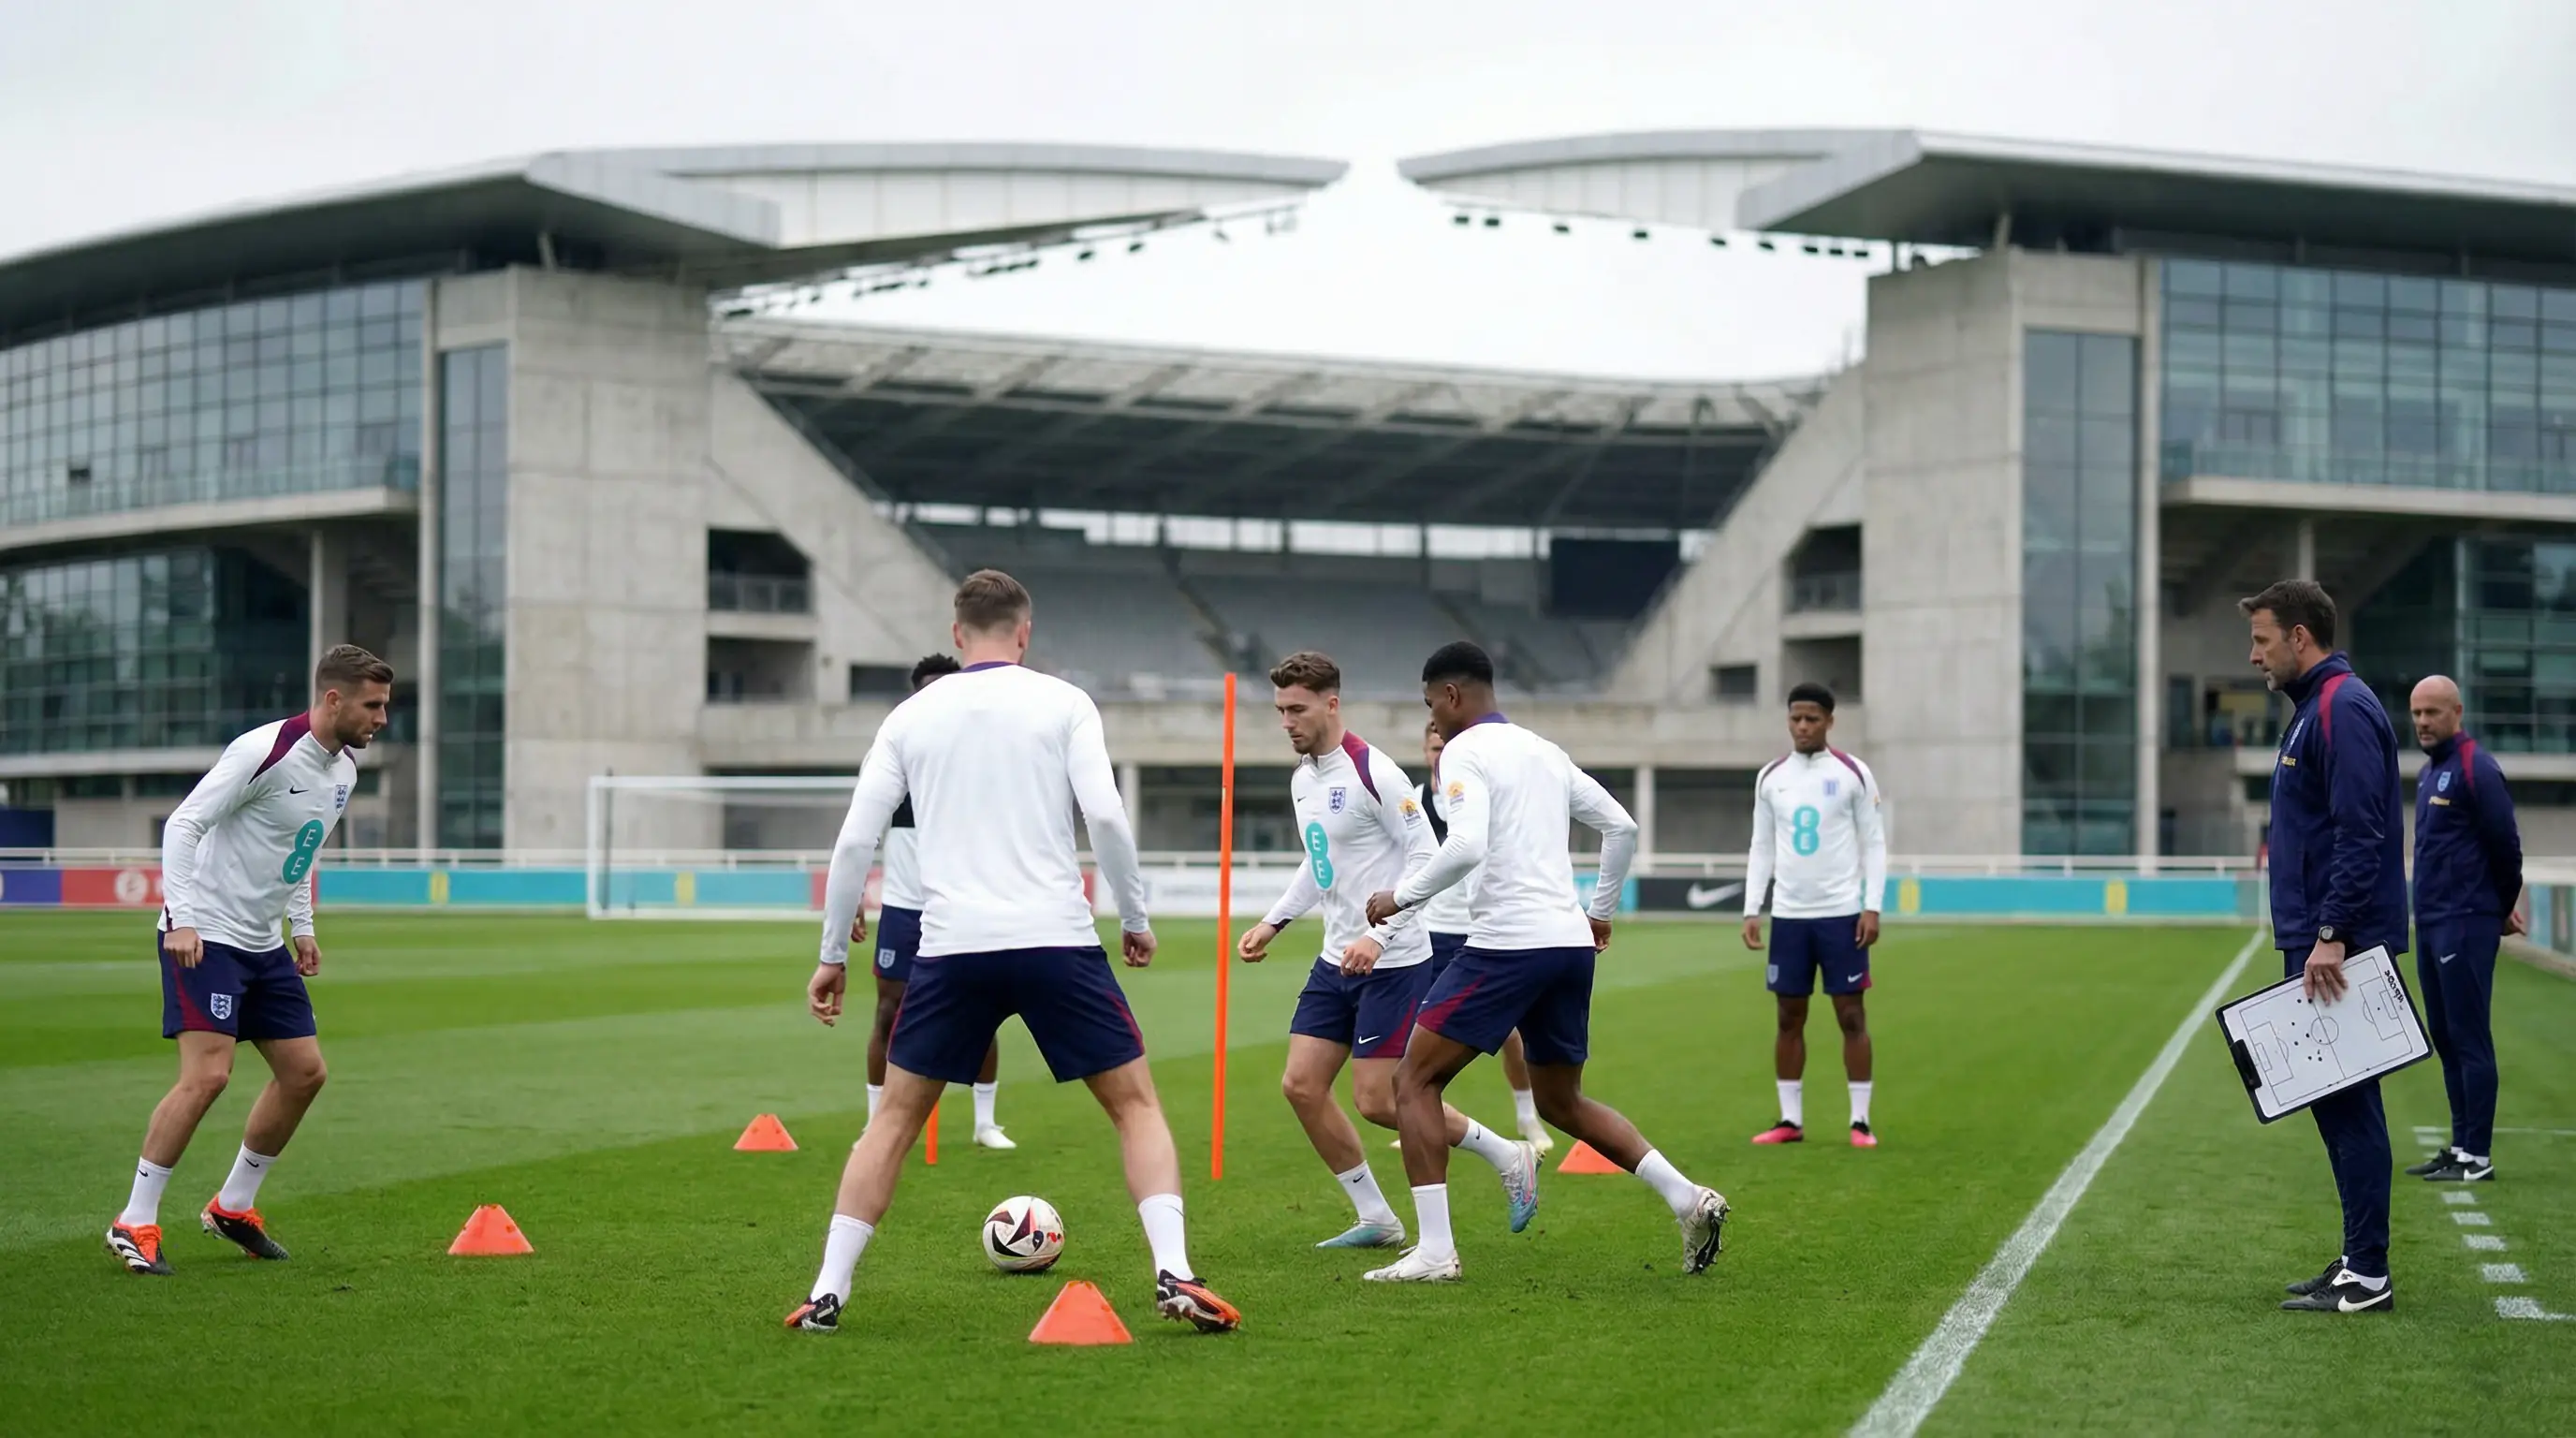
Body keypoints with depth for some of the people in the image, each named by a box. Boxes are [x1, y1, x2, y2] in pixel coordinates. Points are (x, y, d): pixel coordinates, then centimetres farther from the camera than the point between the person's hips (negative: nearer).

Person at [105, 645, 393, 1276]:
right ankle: (134, 1224, -7)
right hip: (204, 936, -9)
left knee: (304, 1072, 7)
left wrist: (302, 927, 18)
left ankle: (232, 1207, 23)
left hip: (264, 944, 9)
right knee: (207, 1074, -18)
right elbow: (182, 824, -20)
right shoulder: (265, 751, -19)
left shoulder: (344, 766, 8)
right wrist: (182, 918, -27)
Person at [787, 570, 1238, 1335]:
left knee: (896, 1117, 16)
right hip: (1057, 941, -2)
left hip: (950, 948, 2)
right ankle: (1174, 1275, -6)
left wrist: (833, 954, 16)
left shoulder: (911, 716, 11)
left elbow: (855, 842, 7)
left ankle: (827, 1292, 11)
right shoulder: (1062, 703, 4)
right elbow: (1105, 815, -7)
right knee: (1135, 1104, 9)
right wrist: (1135, 918, 5)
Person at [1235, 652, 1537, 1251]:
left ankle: (1509, 1156, 11)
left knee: (1377, 1100, -9)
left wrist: (1379, 934, -25)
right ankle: (1376, 1219, 13)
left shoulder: (1371, 771, -16)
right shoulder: (1302, 778, 11)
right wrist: (1274, 921, 17)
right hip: (1336, 960, 9)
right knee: (1301, 1085, 2)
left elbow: (1427, 856, -19)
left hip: (1393, 961, -9)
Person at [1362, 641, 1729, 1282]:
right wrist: (1601, 909, 31)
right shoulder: (1544, 752, 20)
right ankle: (1690, 1200, 6)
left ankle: (1435, 1250, -8)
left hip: (1507, 942, -8)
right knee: (1561, 1102, 20)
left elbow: (1465, 846, -20)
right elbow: (1622, 827, 22)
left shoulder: (1465, 751, -4)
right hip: (1571, 942, 8)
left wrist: (1401, 896, -7)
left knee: (1415, 1081, 1)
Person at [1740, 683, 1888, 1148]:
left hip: (1841, 914, -3)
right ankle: (1790, 1120, 13)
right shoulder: (1770, 778, 7)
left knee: (1851, 1014, -2)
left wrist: (1872, 907, -10)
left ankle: (1860, 1122, 2)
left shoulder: (1853, 774, -2)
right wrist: (1751, 910, 3)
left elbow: (1874, 843, -1)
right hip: (1788, 914, 3)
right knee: (1789, 1017, 6)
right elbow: (1762, 848, 11)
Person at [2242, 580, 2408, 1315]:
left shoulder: (2343, 709, -14)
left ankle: (2367, 1275, -4)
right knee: (2335, 1101, 12)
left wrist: (2331, 935, -24)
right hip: (2320, 944, 10)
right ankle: (2358, 1262, 17)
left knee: (2348, 1103, -7)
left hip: (2338, 949, -10)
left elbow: (2360, 834, -22)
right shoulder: (2314, 708, 18)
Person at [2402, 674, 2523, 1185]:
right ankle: (2460, 1147, 17)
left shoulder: (2476, 769, -11)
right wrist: (2500, 906, 16)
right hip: (2430, 925, 9)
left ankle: (2477, 1157, -4)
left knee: (2469, 1039, -6)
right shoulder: (2429, 773, 15)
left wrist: (2503, 909, 2)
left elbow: (2505, 845, -10)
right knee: (2446, 1040, 11)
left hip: (2465, 925, -9)